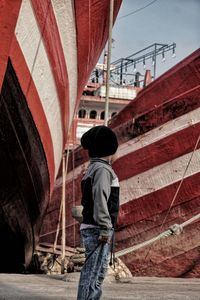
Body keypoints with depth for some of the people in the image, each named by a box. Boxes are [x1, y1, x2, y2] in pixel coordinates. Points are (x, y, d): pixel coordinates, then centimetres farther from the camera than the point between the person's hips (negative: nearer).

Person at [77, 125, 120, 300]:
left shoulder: (93, 168, 18)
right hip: (98, 230, -10)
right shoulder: (102, 169, -12)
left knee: (98, 272, 14)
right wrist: (105, 229, -23)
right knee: (93, 273, -8)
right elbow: (100, 199, -23)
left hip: (91, 228, 10)